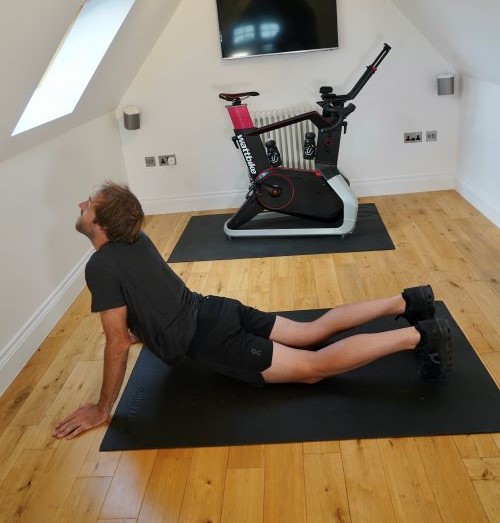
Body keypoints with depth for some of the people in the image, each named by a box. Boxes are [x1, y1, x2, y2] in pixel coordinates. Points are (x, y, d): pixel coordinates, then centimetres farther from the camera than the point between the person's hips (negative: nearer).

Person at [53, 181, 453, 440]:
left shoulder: (101, 267, -20)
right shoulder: (135, 238, 6)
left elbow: (118, 344, -20)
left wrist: (102, 410, -10)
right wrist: (141, 328, 39)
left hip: (210, 340, -8)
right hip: (216, 312, 8)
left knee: (314, 367, -9)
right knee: (315, 331, 14)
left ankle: (419, 335, -12)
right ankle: (406, 301, 15)